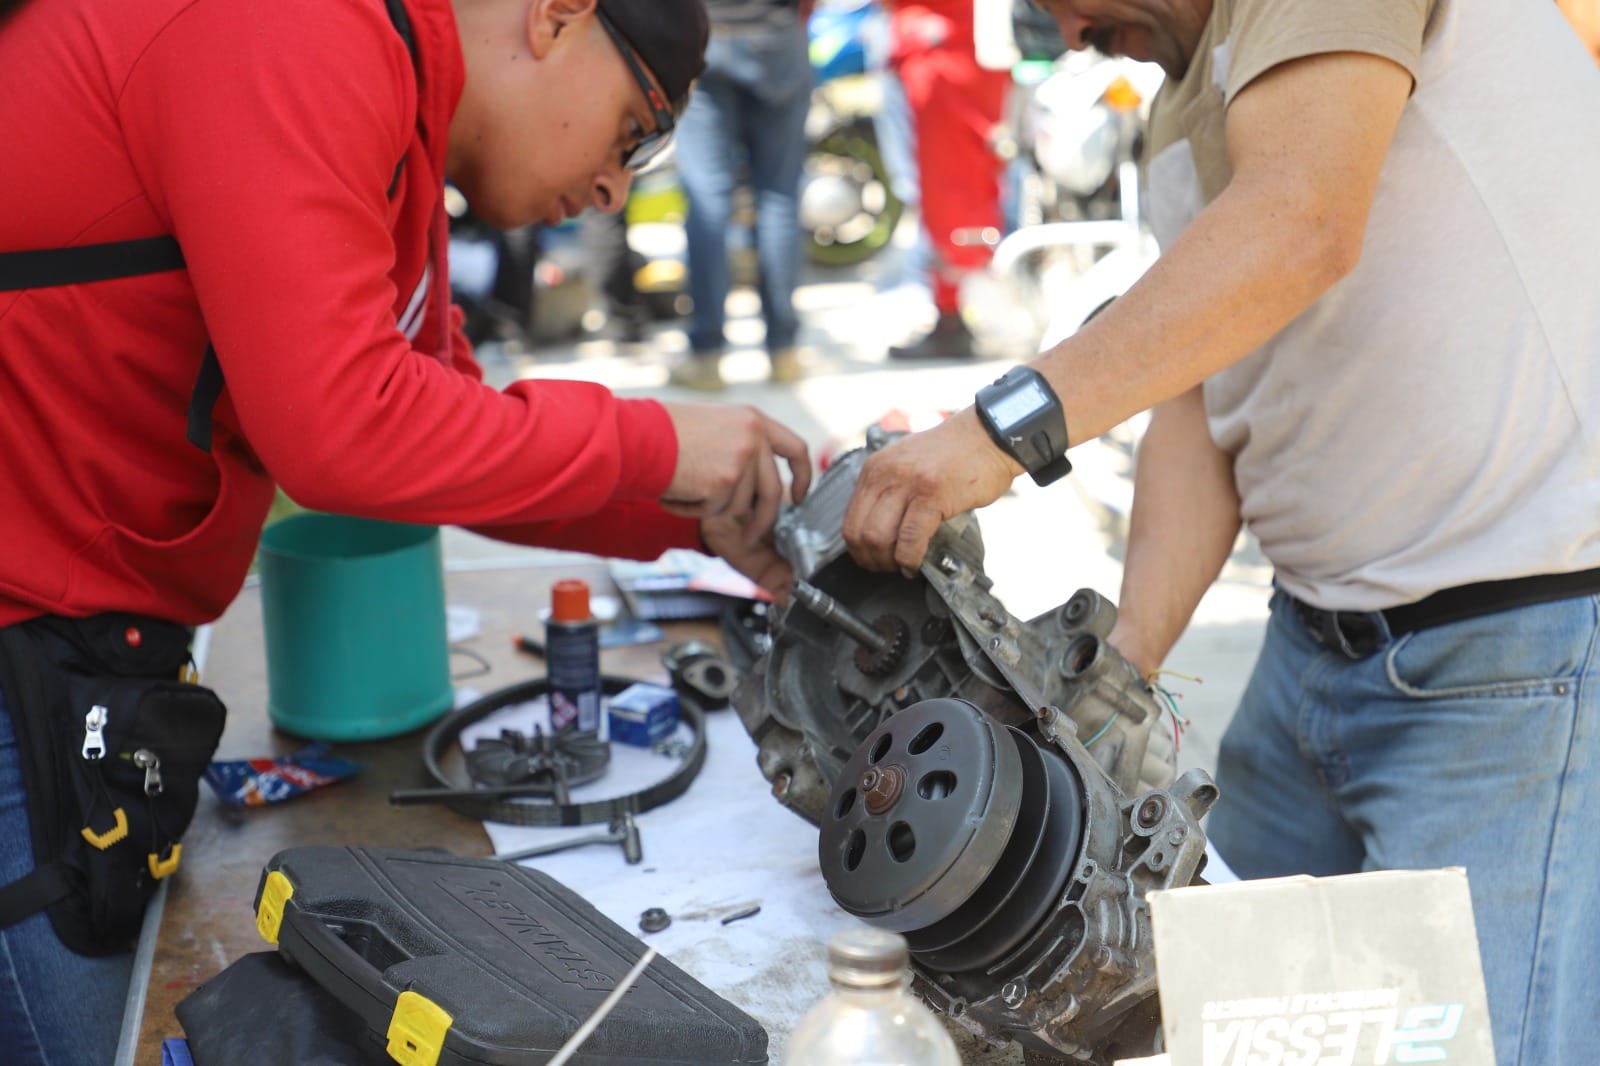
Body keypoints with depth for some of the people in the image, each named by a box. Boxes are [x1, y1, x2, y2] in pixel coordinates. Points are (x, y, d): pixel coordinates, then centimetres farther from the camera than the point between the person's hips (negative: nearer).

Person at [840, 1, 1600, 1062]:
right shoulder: (1185, 113, 17)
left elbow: (1300, 224, -28)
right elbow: (1204, 407, 9)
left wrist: (1009, 424, -33)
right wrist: (1127, 655, -5)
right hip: (1325, 626, 9)